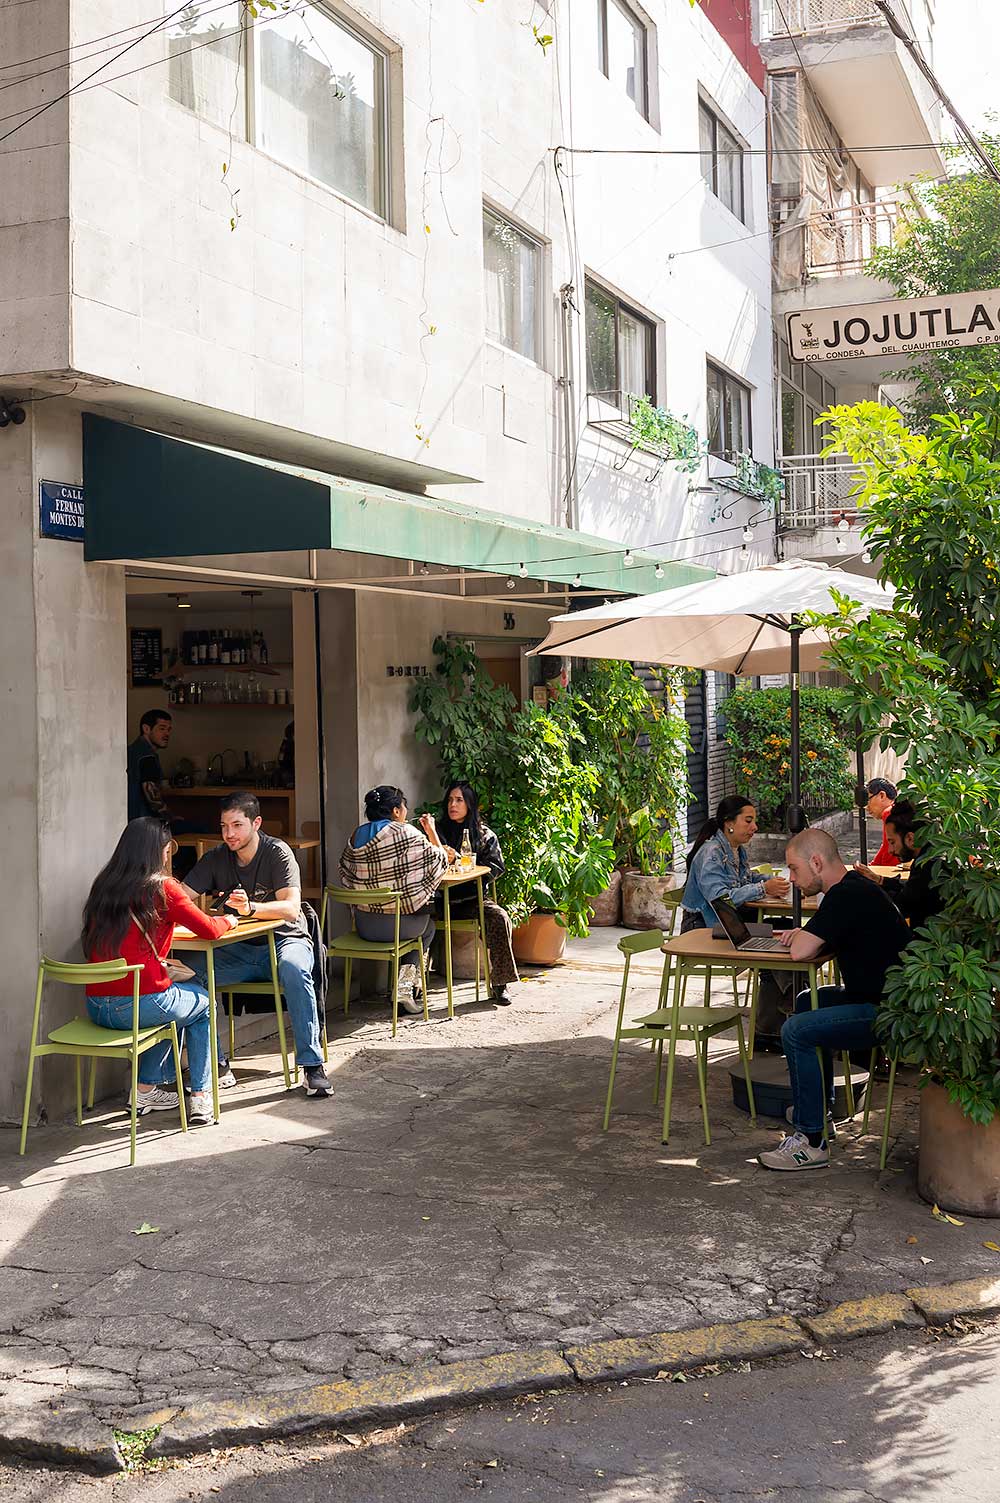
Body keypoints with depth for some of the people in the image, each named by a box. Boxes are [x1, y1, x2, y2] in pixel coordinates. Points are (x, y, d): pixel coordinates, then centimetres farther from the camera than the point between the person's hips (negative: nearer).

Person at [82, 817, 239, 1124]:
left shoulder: (103, 886, 9)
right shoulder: (161, 888, -8)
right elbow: (210, 930, -4)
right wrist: (228, 919, 16)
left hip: (96, 1007, 6)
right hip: (141, 1004, -6)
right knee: (203, 1000, 25)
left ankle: (149, 1089, 32)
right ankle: (200, 1097, 23)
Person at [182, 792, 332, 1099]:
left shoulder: (277, 852, -10)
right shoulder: (216, 859, 4)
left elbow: (291, 909, -23)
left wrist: (250, 908, -41)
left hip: (284, 940, -4)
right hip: (238, 949, 4)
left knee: (293, 968, -39)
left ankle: (312, 1065, -31)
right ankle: (218, 1065, -13)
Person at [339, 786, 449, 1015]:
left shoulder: (357, 836, 5)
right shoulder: (408, 834, -12)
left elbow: (346, 873, 17)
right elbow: (439, 861, -1)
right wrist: (431, 831, 12)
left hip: (364, 925, 5)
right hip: (400, 924, -5)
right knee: (428, 924, 28)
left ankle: (404, 986, 28)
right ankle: (405, 985, 14)